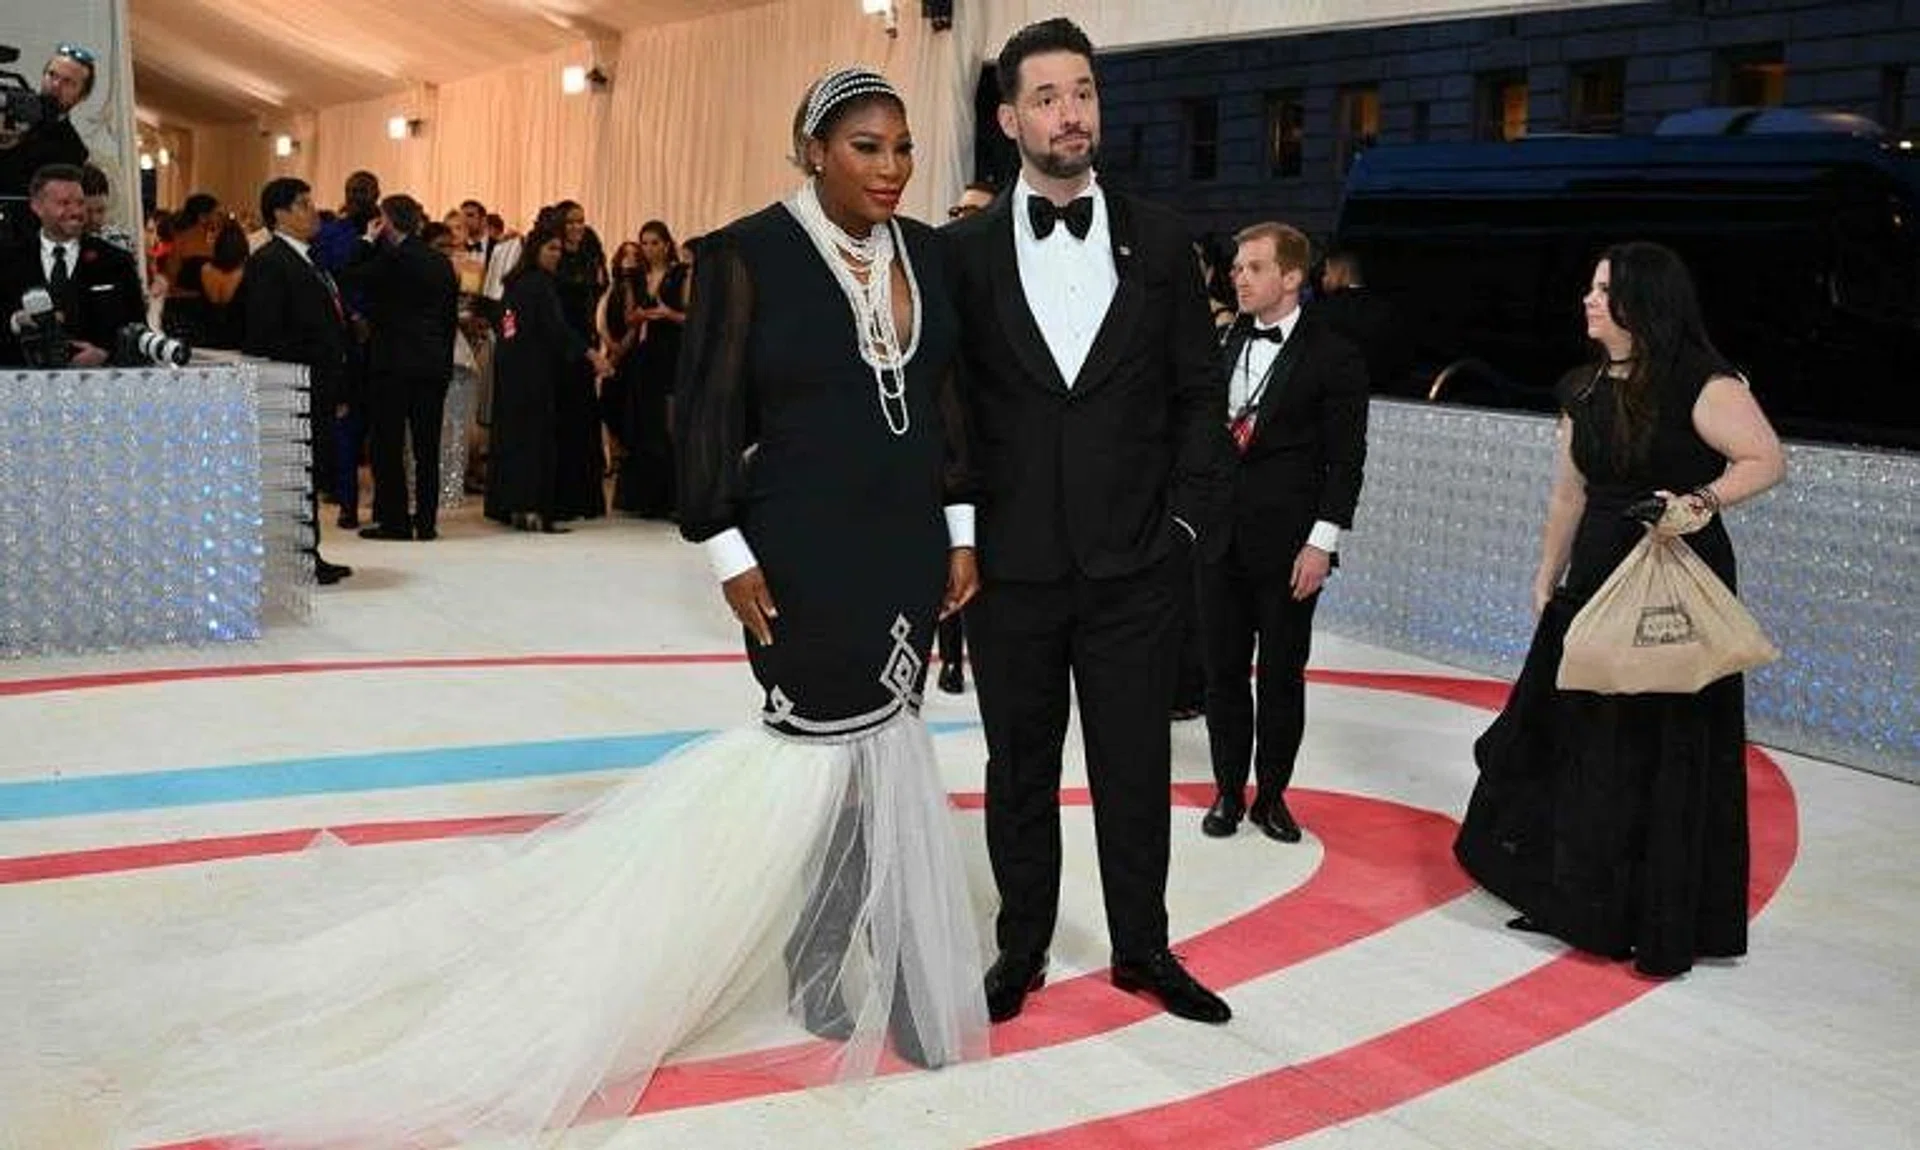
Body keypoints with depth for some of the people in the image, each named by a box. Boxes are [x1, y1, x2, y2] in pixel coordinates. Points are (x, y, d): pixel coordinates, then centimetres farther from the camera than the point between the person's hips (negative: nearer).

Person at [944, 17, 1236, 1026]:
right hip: (1012, 565, 0)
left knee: (1136, 767, 10)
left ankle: (1142, 948, 27)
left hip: (1136, 565, 1)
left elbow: (1199, 395, 5)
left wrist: (1186, 521, -2)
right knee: (1019, 767, 12)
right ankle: (1022, 946, 29)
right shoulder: (963, 248, 1)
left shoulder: (1159, 241, 3)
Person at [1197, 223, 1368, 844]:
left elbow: (1344, 460, -7)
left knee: (1282, 678, 6)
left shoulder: (1333, 357, -6)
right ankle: (1229, 790, 22)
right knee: (1223, 673, 10)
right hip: (1220, 537, 5)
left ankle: (1271, 795, 19)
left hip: (1287, 546, -4)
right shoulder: (1226, 344, 9)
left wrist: (1322, 542, -12)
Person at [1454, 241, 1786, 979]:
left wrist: (1702, 501, -31)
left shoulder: (1700, 384, -13)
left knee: (1663, 750, 0)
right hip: (1596, 581, 7)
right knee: (1576, 738, 11)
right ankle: (1575, 900, 26)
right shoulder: (1584, 390, 10)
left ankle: (1663, 922, 15)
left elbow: (1768, 459, -16)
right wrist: (1547, 582, 16)